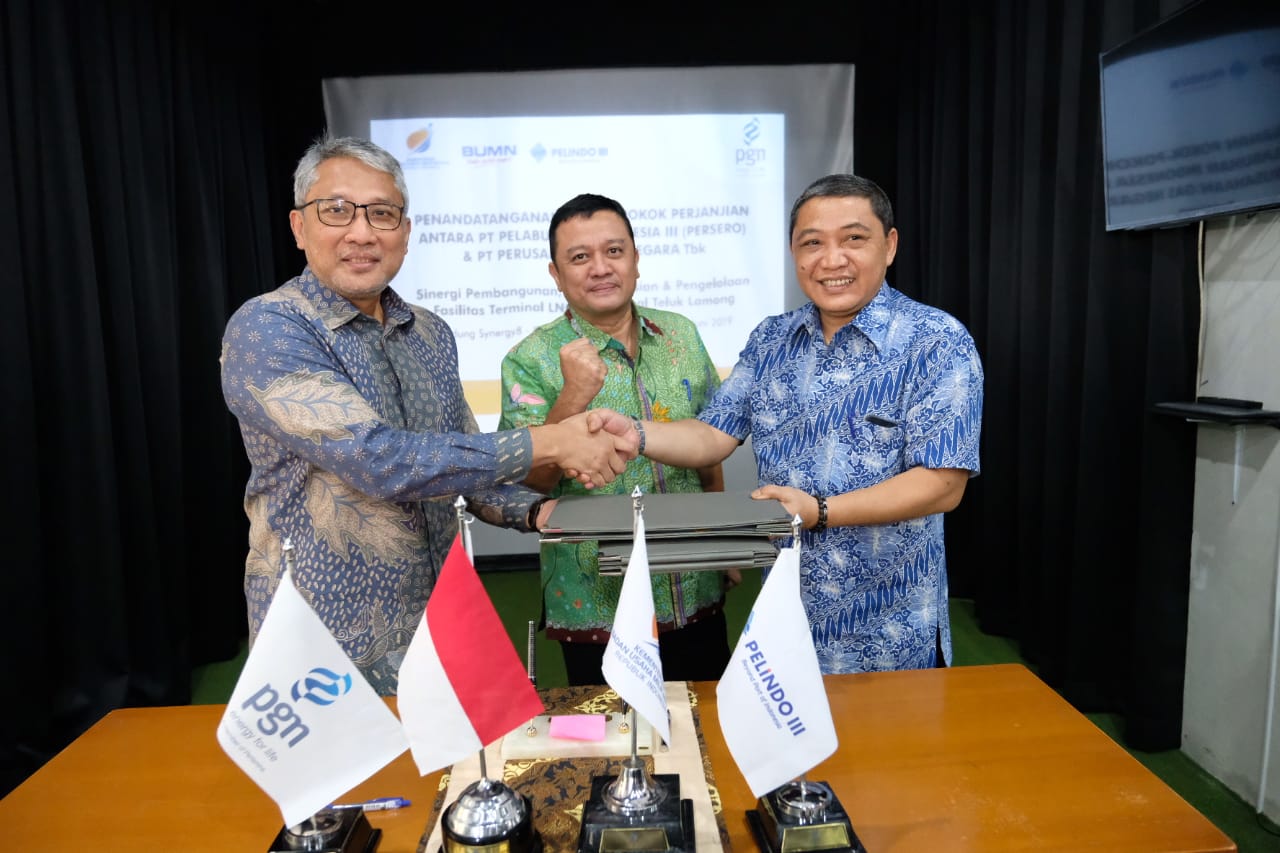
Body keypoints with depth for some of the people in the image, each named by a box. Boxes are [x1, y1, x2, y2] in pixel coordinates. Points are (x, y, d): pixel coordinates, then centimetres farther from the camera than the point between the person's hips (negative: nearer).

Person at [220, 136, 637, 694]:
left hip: (444, 621, 6)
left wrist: (535, 512, -8)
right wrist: (551, 443, -25)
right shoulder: (264, 331, -17)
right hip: (332, 642, -6)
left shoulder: (431, 334, 4)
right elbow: (378, 461, -28)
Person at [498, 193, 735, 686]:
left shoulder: (682, 336, 2)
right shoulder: (532, 361, -10)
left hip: (698, 596, 4)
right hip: (597, 608, -3)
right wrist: (573, 397, -31)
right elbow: (530, 482, -17)